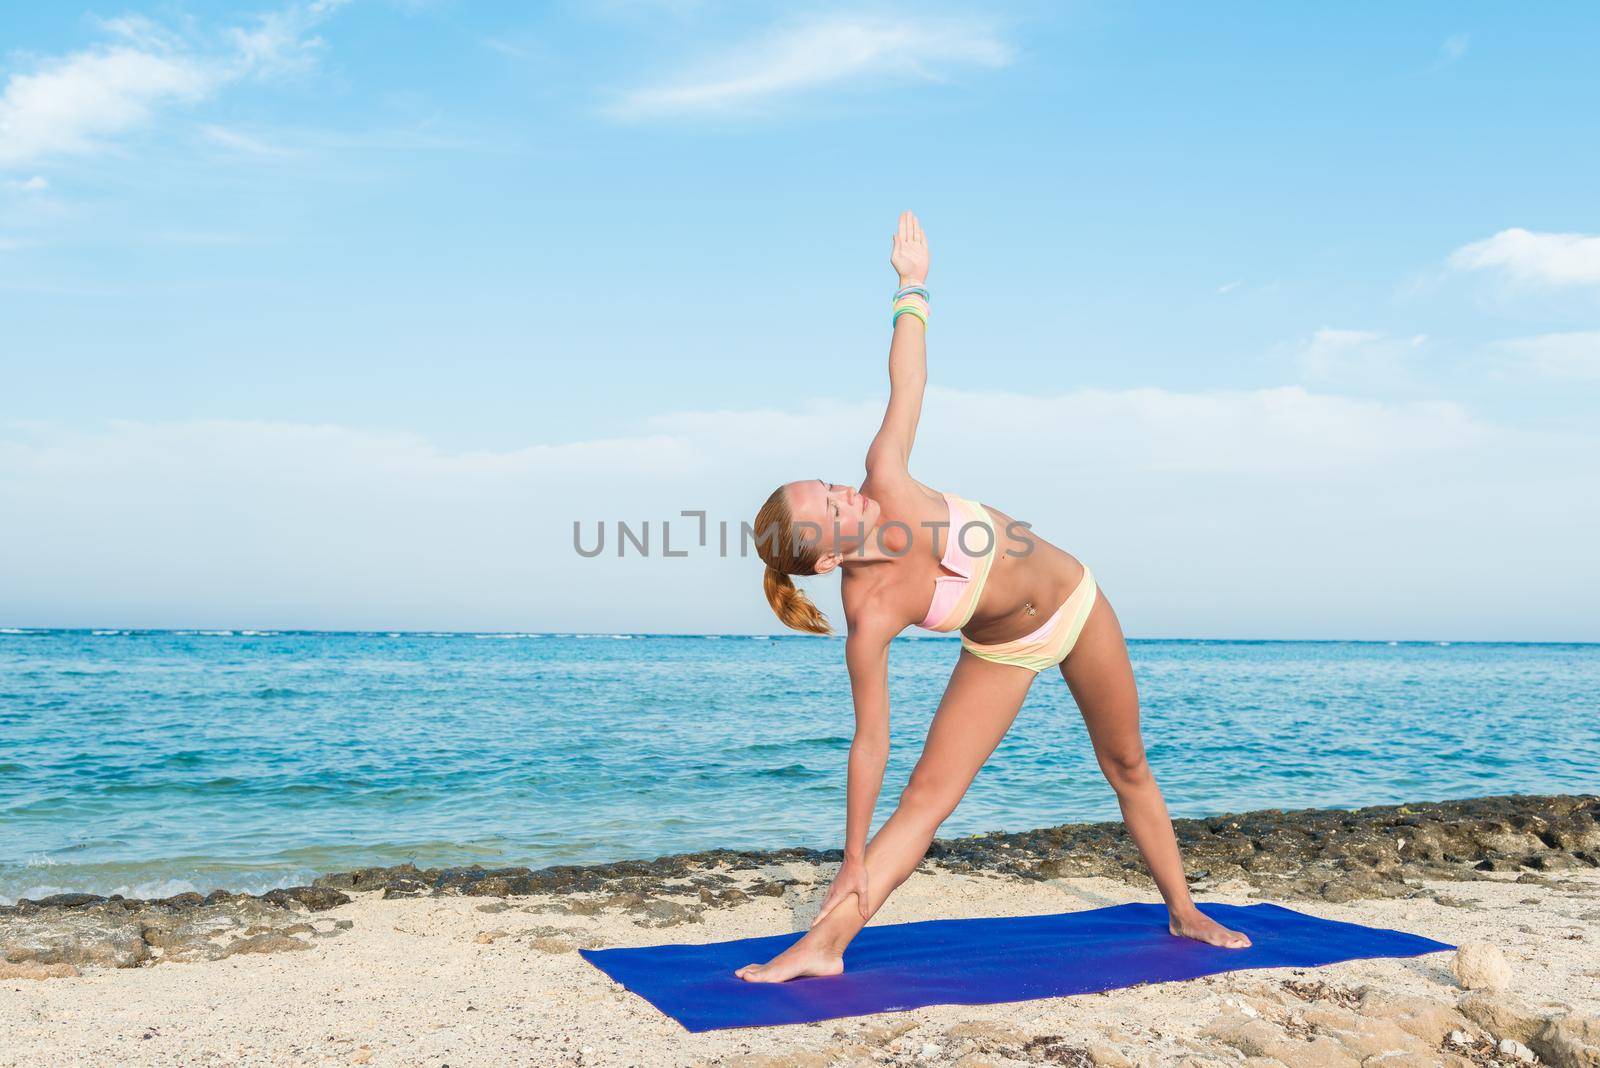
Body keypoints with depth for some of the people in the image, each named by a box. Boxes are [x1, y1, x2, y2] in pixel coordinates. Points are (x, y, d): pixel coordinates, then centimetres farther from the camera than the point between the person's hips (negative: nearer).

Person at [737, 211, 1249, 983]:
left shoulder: (886, 484, -27)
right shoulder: (868, 620, -30)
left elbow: (907, 384, -13)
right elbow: (870, 741, -25)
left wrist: (913, 286, -8)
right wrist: (853, 858, -22)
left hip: (1076, 601, 3)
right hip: (1004, 652, -3)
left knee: (1127, 767, 17)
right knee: (924, 800, -14)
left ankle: (1185, 912, 37)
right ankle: (824, 943, -11)